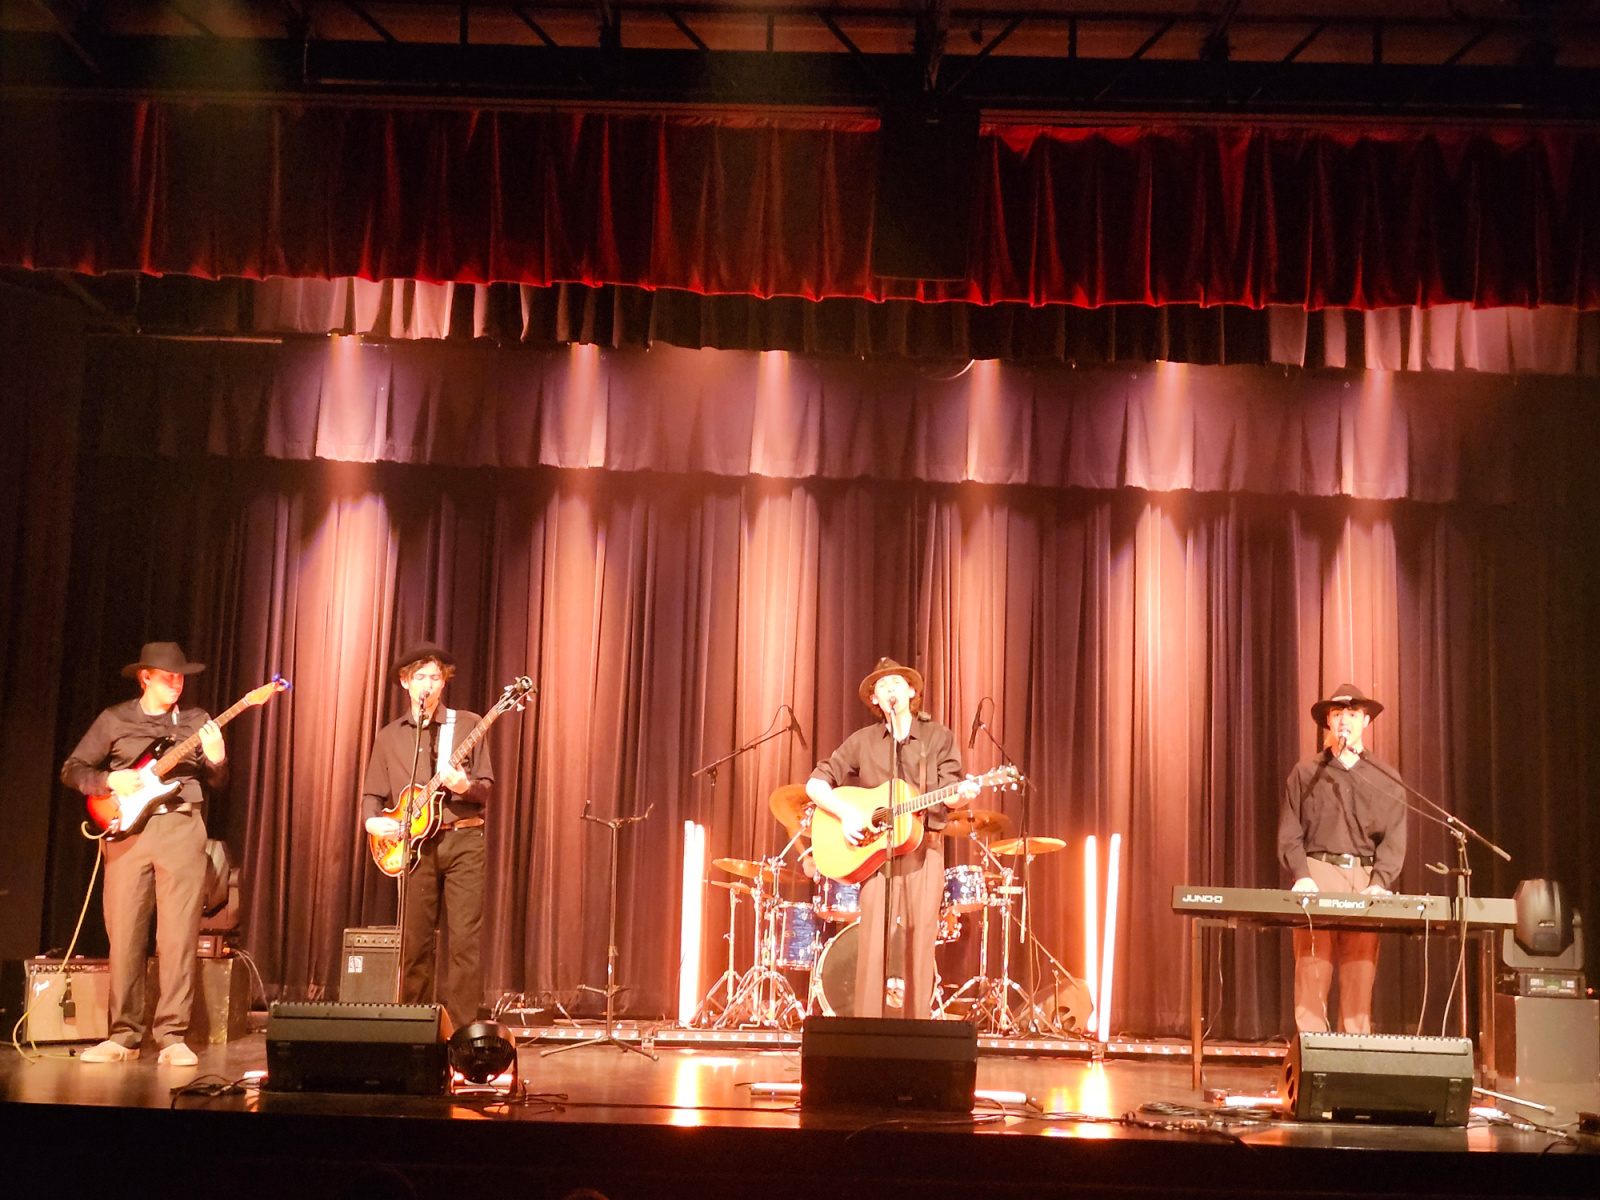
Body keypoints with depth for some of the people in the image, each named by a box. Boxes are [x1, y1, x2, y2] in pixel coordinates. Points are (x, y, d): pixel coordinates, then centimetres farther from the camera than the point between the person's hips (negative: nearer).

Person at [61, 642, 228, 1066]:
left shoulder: (197, 721, 13)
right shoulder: (114, 720, 11)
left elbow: (216, 784, 12)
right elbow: (72, 769, 10)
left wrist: (216, 761, -9)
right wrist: (110, 781, -6)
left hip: (182, 828, 0)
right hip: (127, 826, 0)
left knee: (178, 936, -5)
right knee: (124, 934, -1)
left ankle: (172, 1036, 0)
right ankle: (124, 1036, 7)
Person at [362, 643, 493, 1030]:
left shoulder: (467, 724, 7)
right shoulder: (389, 736, 13)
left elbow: (486, 787, 5)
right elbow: (372, 794, 15)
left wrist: (466, 787, -16)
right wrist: (373, 821, -5)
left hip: (463, 840, -2)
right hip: (415, 845, 2)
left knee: (466, 937, -9)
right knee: (415, 940, 4)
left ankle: (462, 1027, -6)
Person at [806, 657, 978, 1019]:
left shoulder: (938, 737, 8)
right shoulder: (863, 741, 8)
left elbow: (947, 797, 1)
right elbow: (816, 783, 6)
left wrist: (962, 795, -23)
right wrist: (846, 813, -11)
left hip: (924, 849, 0)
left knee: (921, 941, -3)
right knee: (873, 940, -9)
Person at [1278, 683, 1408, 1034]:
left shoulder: (1385, 779, 14)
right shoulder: (1305, 773, 12)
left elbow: (1394, 838, 5)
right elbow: (1289, 833, 6)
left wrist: (1380, 883, -10)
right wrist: (1301, 876, -9)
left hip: (1366, 879, 1)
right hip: (1318, 875, -1)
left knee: (1360, 979, -3)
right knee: (1312, 975, -8)